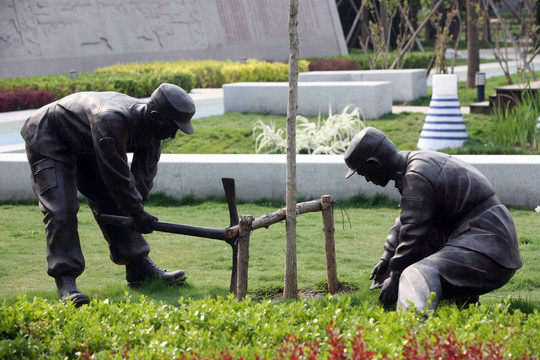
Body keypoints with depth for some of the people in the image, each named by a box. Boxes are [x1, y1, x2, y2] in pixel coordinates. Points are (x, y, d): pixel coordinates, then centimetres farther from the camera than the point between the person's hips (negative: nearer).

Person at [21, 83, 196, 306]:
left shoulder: (151, 128, -14)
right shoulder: (111, 120, -41)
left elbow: (143, 177, -7)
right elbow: (117, 175, -34)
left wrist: (136, 211, -17)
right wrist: (137, 214, -25)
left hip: (84, 145, 8)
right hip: (47, 140, -8)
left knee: (113, 203, 6)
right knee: (61, 211, -18)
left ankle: (140, 270, 13)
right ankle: (65, 280, -12)